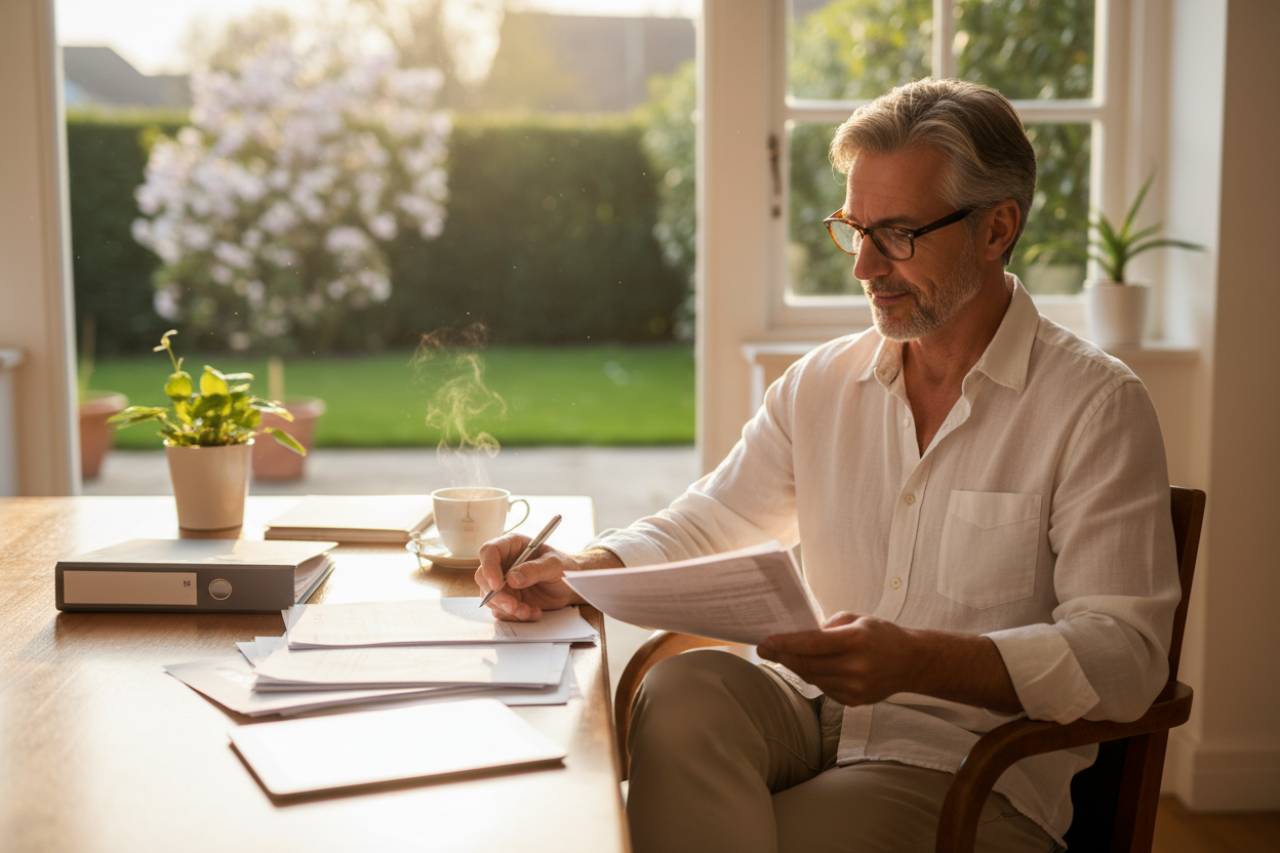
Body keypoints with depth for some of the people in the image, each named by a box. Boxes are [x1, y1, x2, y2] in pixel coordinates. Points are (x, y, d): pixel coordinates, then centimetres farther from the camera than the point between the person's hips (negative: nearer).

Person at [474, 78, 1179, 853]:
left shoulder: (1098, 406, -7)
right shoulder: (821, 384, 11)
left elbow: (1125, 653, -15)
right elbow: (706, 524, 16)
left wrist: (921, 661, -30)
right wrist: (582, 570, -5)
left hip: (974, 766, -5)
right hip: (818, 713, 5)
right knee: (685, 691, -28)